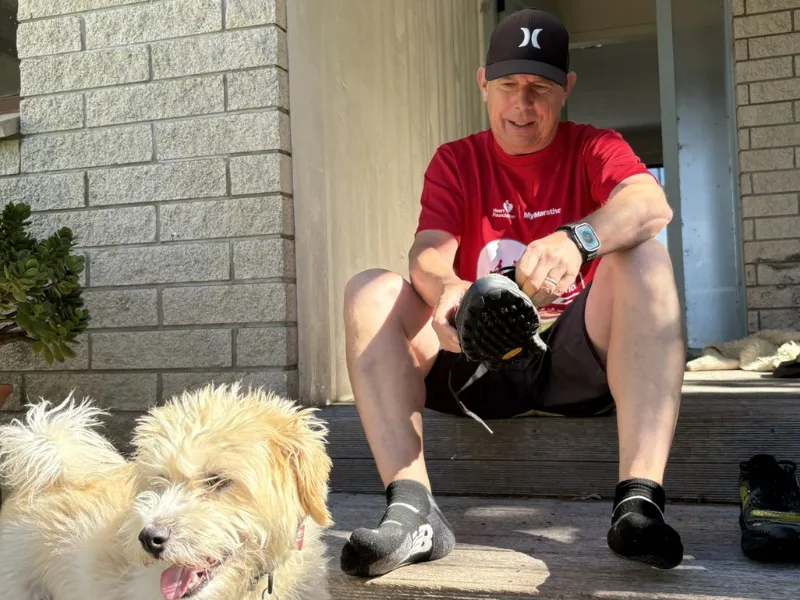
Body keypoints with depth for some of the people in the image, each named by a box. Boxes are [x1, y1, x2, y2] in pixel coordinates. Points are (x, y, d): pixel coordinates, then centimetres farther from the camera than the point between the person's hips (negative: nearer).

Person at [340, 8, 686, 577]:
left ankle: (639, 500, -38)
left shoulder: (592, 148, 7)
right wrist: (445, 290, -35)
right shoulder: (456, 160, 11)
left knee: (644, 255, -25)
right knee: (371, 291, -17)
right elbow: (428, 252, -9)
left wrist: (577, 238, -40)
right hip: (476, 360, 2)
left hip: (575, 359, -1)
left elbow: (652, 203, -17)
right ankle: (414, 508, -32)